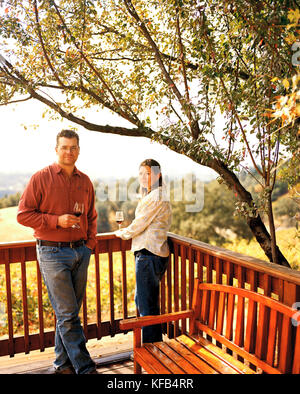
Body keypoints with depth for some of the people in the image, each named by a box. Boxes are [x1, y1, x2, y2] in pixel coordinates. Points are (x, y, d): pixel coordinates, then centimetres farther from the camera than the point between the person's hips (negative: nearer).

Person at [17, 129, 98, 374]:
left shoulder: (85, 181, 10)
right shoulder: (41, 178, -4)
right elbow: (23, 215, -6)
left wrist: (90, 242, 7)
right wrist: (57, 220, -16)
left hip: (81, 252, 5)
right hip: (53, 254, -5)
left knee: (70, 312, 13)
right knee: (67, 314, -3)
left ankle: (63, 364, 28)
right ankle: (85, 368, 6)